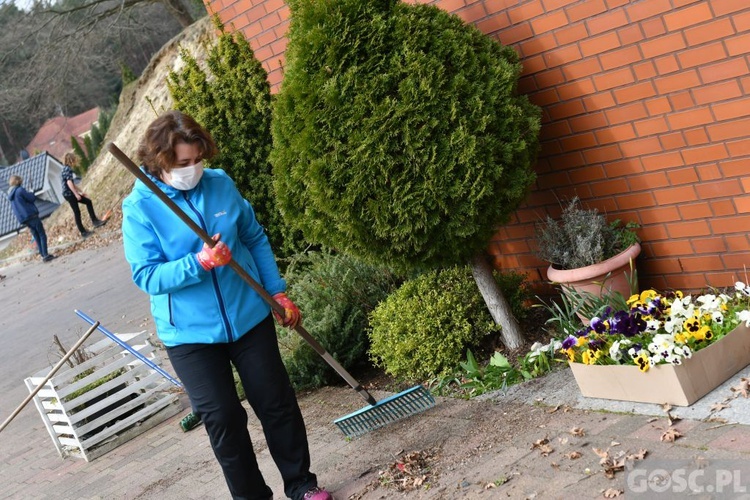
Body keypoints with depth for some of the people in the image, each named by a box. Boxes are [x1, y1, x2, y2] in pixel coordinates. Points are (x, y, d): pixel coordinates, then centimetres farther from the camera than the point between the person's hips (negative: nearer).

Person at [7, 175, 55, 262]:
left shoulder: (11, 196, 16)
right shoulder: (20, 190, -9)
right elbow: (31, 198, -11)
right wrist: (32, 194, 12)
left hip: (23, 219, 8)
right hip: (31, 215, -8)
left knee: (37, 237, 12)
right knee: (42, 235, -5)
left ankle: (43, 255, 9)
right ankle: (45, 255, -13)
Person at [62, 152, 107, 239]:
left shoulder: (68, 169, 15)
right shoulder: (67, 169, -15)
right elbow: (69, 183, -24)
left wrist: (80, 191, 25)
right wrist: (76, 194, -24)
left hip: (71, 193, 10)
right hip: (69, 194, -10)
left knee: (88, 201, 14)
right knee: (77, 212, -4)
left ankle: (95, 221, 15)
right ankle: (83, 232, 2)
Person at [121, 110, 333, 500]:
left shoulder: (221, 185, -2)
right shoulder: (139, 207, -11)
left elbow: (255, 238, 10)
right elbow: (146, 276, -14)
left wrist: (277, 292, 6)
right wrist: (199, 263, -27)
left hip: (249, 316, 3)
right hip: (190, 333, -3)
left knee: (277, 403, 9)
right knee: (223, 419, 3)